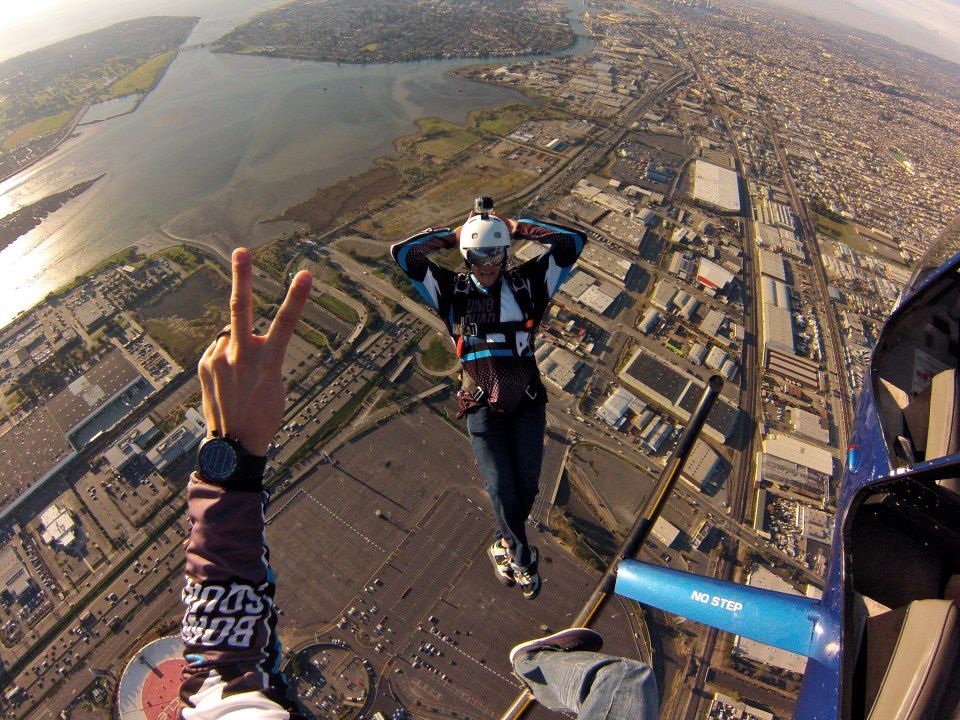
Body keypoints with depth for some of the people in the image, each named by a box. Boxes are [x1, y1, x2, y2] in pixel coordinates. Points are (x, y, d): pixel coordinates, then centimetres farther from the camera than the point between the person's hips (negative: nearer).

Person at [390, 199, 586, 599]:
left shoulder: (526, 284, 6)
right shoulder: (452, 290, 5)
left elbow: (573, 242, 3)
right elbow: (403, 254, 0)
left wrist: (517, 228, 4)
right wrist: (451, 236, 6)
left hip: (527, 404, 1)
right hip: (483, 408, -1)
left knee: (527, 486, 3)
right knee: (501, 490, -4)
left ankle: (505, 545, 35)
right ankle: (523, 559, 26)